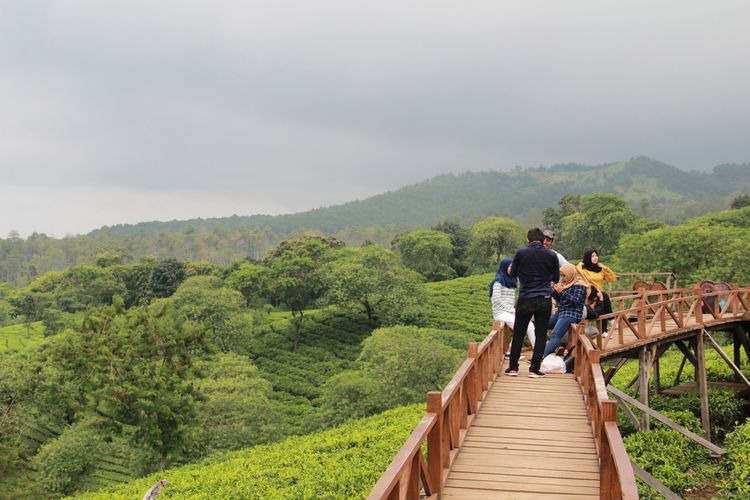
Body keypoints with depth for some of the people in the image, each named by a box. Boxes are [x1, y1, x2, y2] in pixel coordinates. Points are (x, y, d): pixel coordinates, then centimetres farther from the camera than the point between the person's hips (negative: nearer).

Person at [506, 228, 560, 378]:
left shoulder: (521, 253, -4)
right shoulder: (551, 255, -1)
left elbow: (513, 273, 9)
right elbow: (556, 278, 10)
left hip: (525, 299, 0)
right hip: (544, 301, 0)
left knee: (518, 333, 10)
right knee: (541, 335, 7)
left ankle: (513, 367, 11)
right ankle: (534, 369, 4)